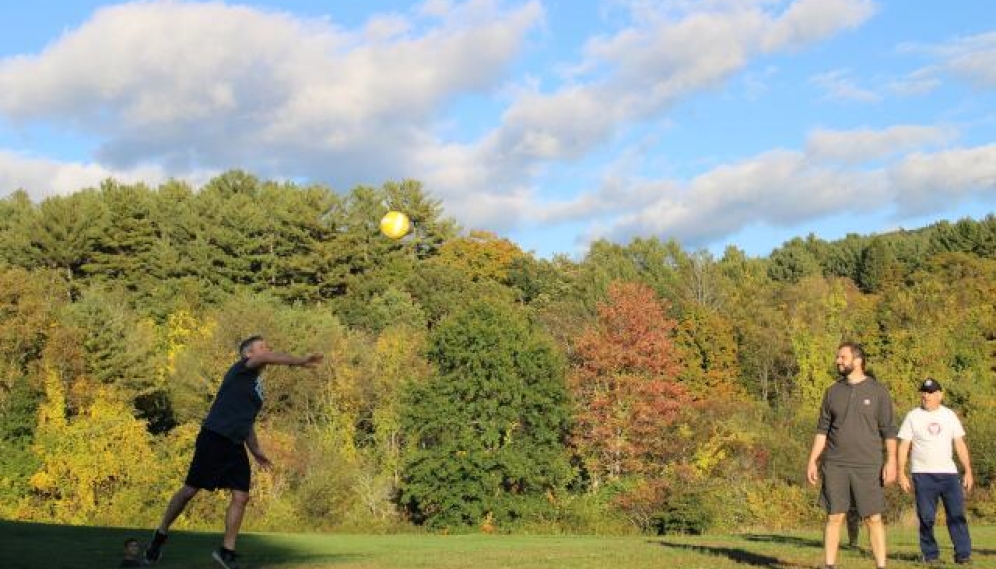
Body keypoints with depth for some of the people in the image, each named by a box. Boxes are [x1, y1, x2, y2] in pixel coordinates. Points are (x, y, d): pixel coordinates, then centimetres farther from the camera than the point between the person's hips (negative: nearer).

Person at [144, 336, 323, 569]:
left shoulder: (256, 386, 20)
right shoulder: (240, 370, -3)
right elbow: (268, 358, -24)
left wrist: (256, 451, 22)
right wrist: (301, 361, -29)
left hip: (235, 445, 8)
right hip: (214, 438, -8)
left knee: (241, 497, -2)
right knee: (191, 489, -1)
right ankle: (160, 535, 17)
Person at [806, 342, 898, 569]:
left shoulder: (877, 391, 1)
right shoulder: (833, 392, 9)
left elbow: (888, 430, 0)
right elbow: (822, 429, 11)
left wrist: (891, 461, -9)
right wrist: (812, 461, 5)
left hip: (868, 466, -2)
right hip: (835, 465, 2)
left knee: (874, 519, -2)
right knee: (834, 517, 4)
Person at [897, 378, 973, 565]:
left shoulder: (949, 415, 10)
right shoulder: (913, 417, 3)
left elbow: (960, 444, 11)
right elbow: (903, 446, 1)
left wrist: (968, 471, 4)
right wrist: (901, 474, -5)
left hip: (949, 473, 2)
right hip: (923, 474, -2)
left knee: (957, 514, -4)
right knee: (926, 517, 0)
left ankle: (963, 554, 0)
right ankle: (931, 555, 9)